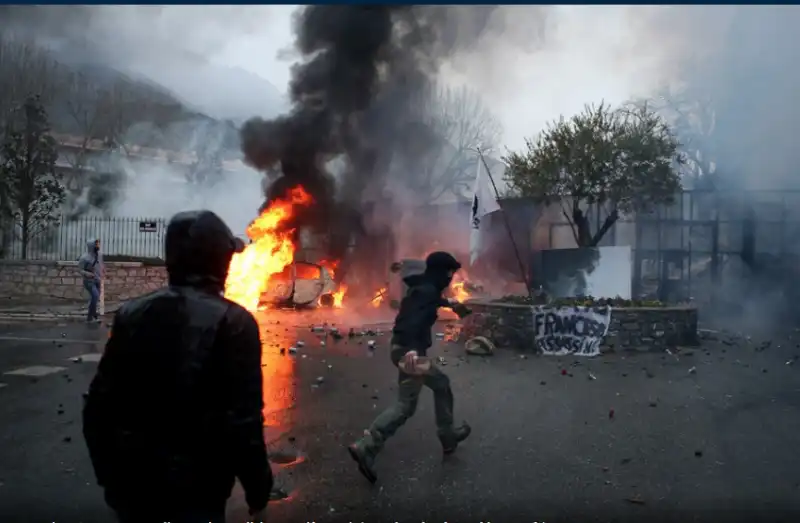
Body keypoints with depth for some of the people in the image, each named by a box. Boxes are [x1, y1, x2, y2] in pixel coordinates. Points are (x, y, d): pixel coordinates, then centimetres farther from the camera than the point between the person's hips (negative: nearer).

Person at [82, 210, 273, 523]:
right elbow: (243, 421, -19)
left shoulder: (132, 313, 0)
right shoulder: (232, 322, -16)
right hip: (192, 493, -5)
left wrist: (108, 475, 15)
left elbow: (98, 406, 2)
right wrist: (258, 495, -7)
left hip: (130, 487, 5)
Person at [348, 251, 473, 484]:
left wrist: (449, 304, 58)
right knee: (405, 405, -5)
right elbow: (414, 318, -33)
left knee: (441, 383, 18)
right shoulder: (427, 291, -15)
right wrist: (411, 349, -47)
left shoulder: (425, 287, 15)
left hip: (407, 349, 11)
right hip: (409, 351, -11)